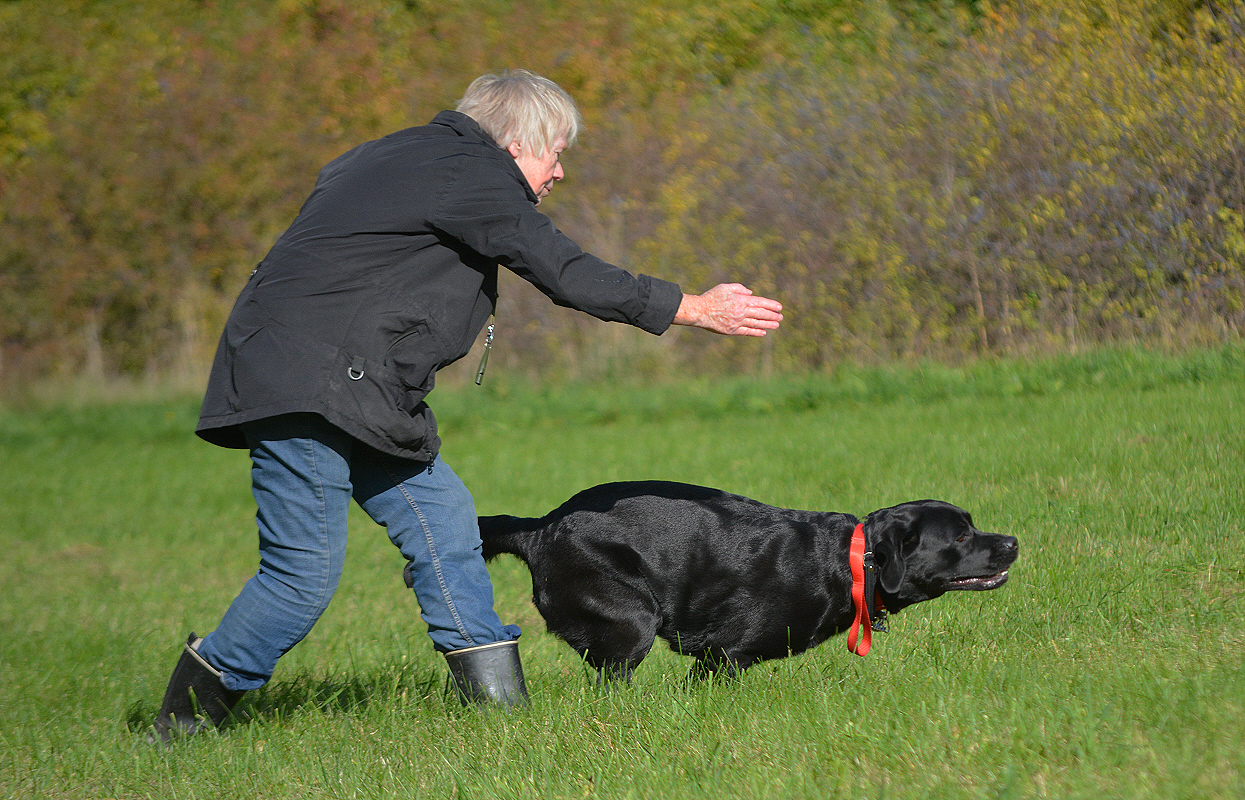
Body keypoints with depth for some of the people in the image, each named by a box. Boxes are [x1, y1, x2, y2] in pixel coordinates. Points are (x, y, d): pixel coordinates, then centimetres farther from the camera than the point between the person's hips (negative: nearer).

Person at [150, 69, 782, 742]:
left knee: (440, 517, 3)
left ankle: (497, 707, 3)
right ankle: (186, 718, 3)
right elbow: (566, 274, -12)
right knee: (306, 572, -11)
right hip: (303, 385, -11)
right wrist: (696, 309, -6)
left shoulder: (405, 158, 22)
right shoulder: (467, 174, -10)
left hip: (352, 394, 11)